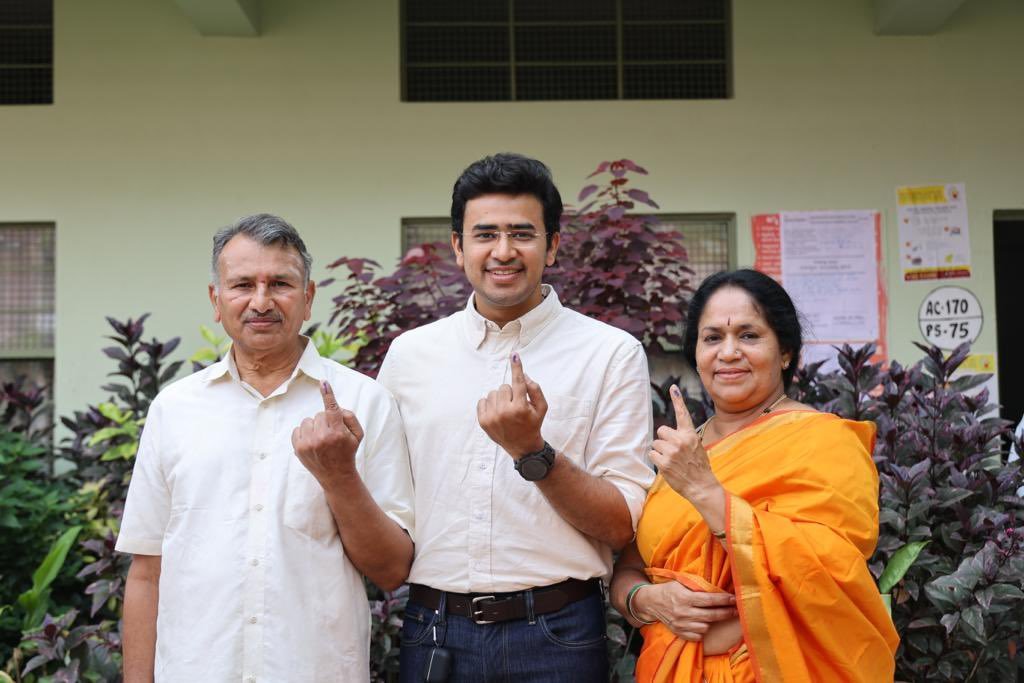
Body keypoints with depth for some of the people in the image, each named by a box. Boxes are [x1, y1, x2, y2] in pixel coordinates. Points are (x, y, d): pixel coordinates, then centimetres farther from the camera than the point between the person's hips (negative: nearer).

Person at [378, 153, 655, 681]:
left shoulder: (612, 353, -4)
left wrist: (533, 452, -20)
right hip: (432, 631, 2)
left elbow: (622, 525, -8)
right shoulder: (409, 353, 4)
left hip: (555, 634, -2)